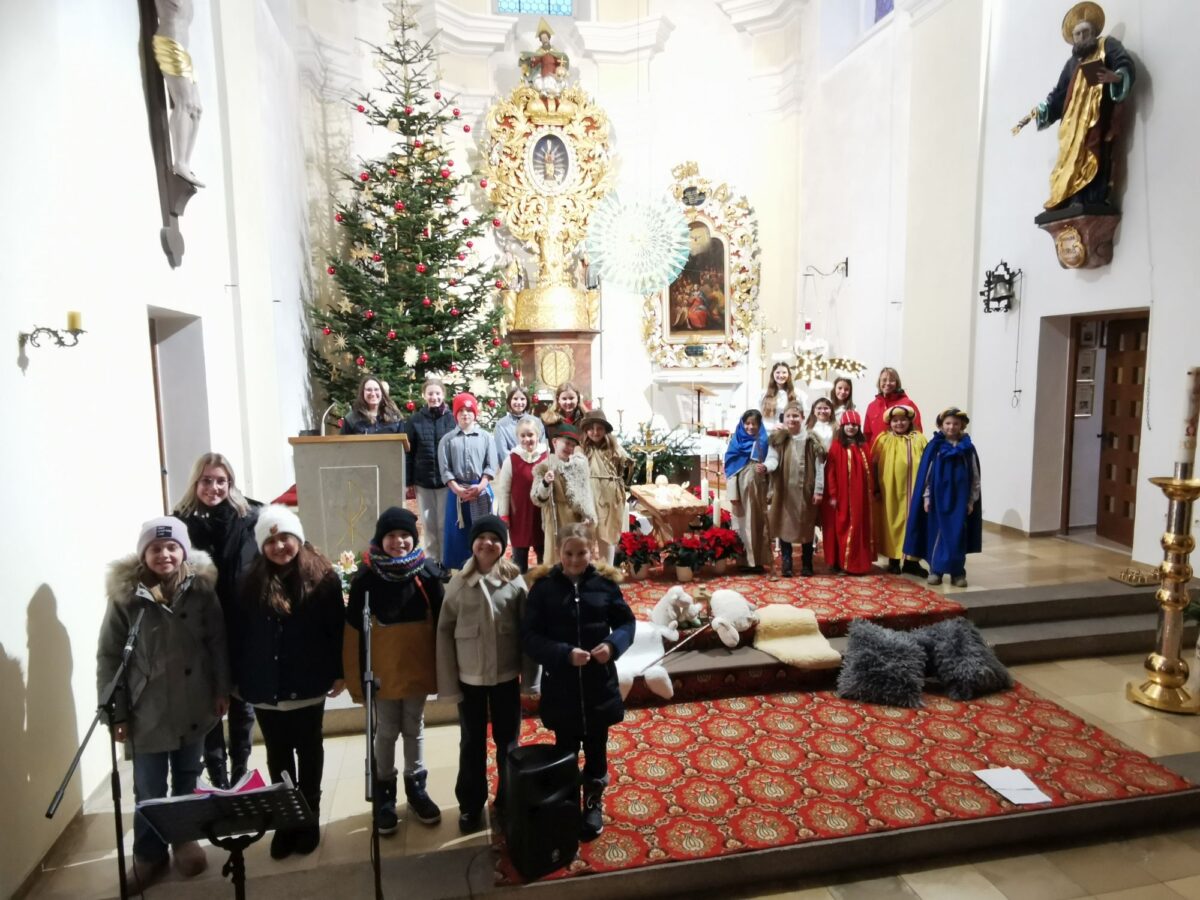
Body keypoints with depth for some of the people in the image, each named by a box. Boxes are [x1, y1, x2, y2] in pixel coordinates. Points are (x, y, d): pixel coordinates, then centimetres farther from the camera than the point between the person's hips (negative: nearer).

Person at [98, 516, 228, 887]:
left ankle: (185, 840, 39)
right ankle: (149, 854, 32)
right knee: (149, 790, 10)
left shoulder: (202, 589, -6)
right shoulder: (125, 595, -10)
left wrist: (221, 690, -1)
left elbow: (218, 643, -1)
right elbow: (109, 655, -6)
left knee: (187, 781, 18)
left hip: (194, 707, 2)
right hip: (147, 710, -1)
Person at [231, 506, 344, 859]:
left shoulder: (323, 577, -8)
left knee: (309, 751, 15)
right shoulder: (252, 581, -3)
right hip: (265, 688, 2)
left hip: (308, 684, -2)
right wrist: (238, 679, 0)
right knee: (278, 755, 15)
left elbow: (337, 628, -6)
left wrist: (339, 672, -6)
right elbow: (239, 634, 1)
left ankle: (309, 818, 30)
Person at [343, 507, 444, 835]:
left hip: (418, 667, 1)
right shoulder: (366, 576, -12)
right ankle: (384, 793, 32)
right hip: (383, 670, -1)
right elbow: (355, 629, -7)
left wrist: (443, 666, 1)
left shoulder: (428, 572, -9)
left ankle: (416, 788, 35)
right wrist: (357, 676, -6)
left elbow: (440, 622, -1)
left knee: (414, 728, 17)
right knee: (386, 732, 13)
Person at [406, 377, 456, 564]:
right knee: (428, 525, 11)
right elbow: (408, 452, 4)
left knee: (445, 524, 5)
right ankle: (431, 563, 23)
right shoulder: (415, 420, 2)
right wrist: (408, 481, 1)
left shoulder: (452, 419, -1)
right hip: (423, 481, 2)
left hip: (447, 480, -1)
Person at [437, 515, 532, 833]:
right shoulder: (459, 582, -6)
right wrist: (448, 682, -5)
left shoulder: (515, 581, -8)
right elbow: (444, 632, -4)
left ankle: (508, 801, 35)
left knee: (507, 741, 15)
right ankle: (470, 804, 34)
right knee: (471, 743, 15)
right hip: (469, 676, 0)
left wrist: (529, 675, -5)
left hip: (506, 675, 0)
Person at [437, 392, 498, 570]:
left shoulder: (486, 437, 6)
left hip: (481, 491, 0)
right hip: (457, 491, 0)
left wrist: (480, 487, -12)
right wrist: (458, 490, -12)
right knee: (459, 532, 3)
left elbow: (491, 466, 0)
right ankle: (460, 569, 11)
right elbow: (445, 469, -1)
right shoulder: (447, 439, 5)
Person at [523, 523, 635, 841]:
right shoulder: (543, 586, -9)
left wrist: (613, 645, -17)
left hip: (599, 683, 1)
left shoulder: (605, 582, -5)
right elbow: (529, 636, -11)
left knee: (596, 749, 17)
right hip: (561, 685, -1)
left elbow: (626, 622, 2)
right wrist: (564, 654, -23)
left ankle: (593, 804, 39)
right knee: (565, 750, 16)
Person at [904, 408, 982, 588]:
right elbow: (926, 472, 1)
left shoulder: (968, 448, 1)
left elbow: (974, 476, 4)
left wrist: (972, 500, 2)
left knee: (958, 535, 4)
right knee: (938, 533, 5)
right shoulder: (934, 446, -2)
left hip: (960, 498, 1)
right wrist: (926, 497, -3)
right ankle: (936, 570, 13)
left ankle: (958, 572, 13)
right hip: (938, 497, -1)